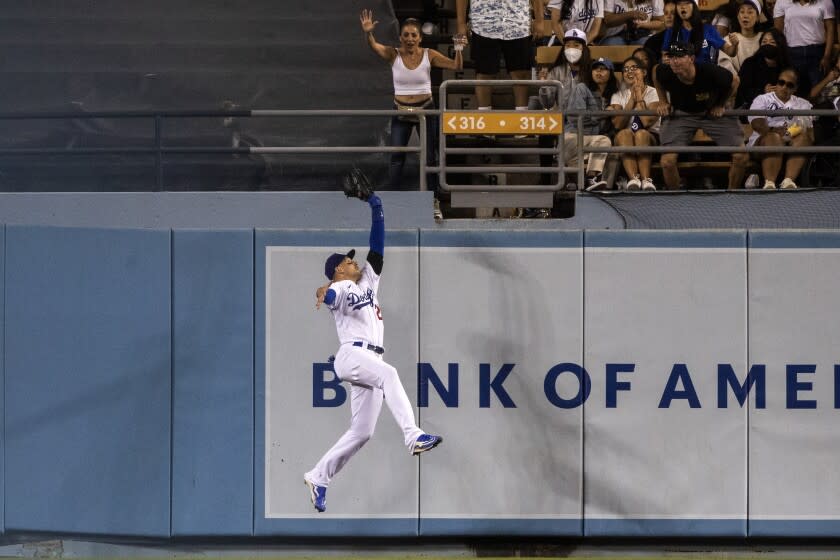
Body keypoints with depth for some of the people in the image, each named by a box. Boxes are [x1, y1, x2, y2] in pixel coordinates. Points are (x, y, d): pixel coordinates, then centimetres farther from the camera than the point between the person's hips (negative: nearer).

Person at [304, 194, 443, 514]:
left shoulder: (368, 281, 26)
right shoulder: (341, 289, 2)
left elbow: (377, 245, 23)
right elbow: (332, 294, -24)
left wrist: (375, 208, 20)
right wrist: (323, 293, -48)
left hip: (370, 361, 8)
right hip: (351, 354, -8)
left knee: (361, 432, 3)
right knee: (389, 375, -37)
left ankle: (318, 478, 13)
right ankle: (413, 437, -51)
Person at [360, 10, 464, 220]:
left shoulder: (429, 55, -5)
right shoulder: (394, 55, -6)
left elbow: (456, 66, -8)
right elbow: (374, 47, -24)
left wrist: (458, 50, -28)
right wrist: (368, 33, -45)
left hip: (426, 110, 0)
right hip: (401, 111, 0)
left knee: (430, 157, 2)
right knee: (396, 158, -4)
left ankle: (435, 203, 8)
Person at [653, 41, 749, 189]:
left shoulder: (710, 72, -34)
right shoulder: (665, 73, -28)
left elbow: (734, 81, -11)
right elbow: (655, 73, 1)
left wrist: (720, 105, -7)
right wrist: (663, 102, 1)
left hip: (712, 112, -1)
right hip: (680, 113, 1)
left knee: (741, 157, -10)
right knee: (667, 161, -16)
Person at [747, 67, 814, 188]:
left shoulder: (803, 104, 24)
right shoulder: (763, 100, 16)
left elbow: (810, 131, 11)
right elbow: (757, 124, -3)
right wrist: (774, 131, -21)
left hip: (793, 143, 3)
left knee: (803, 137, -30)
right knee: (774, 137, -36)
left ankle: (788, 181, -45)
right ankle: (769, 183, -50)